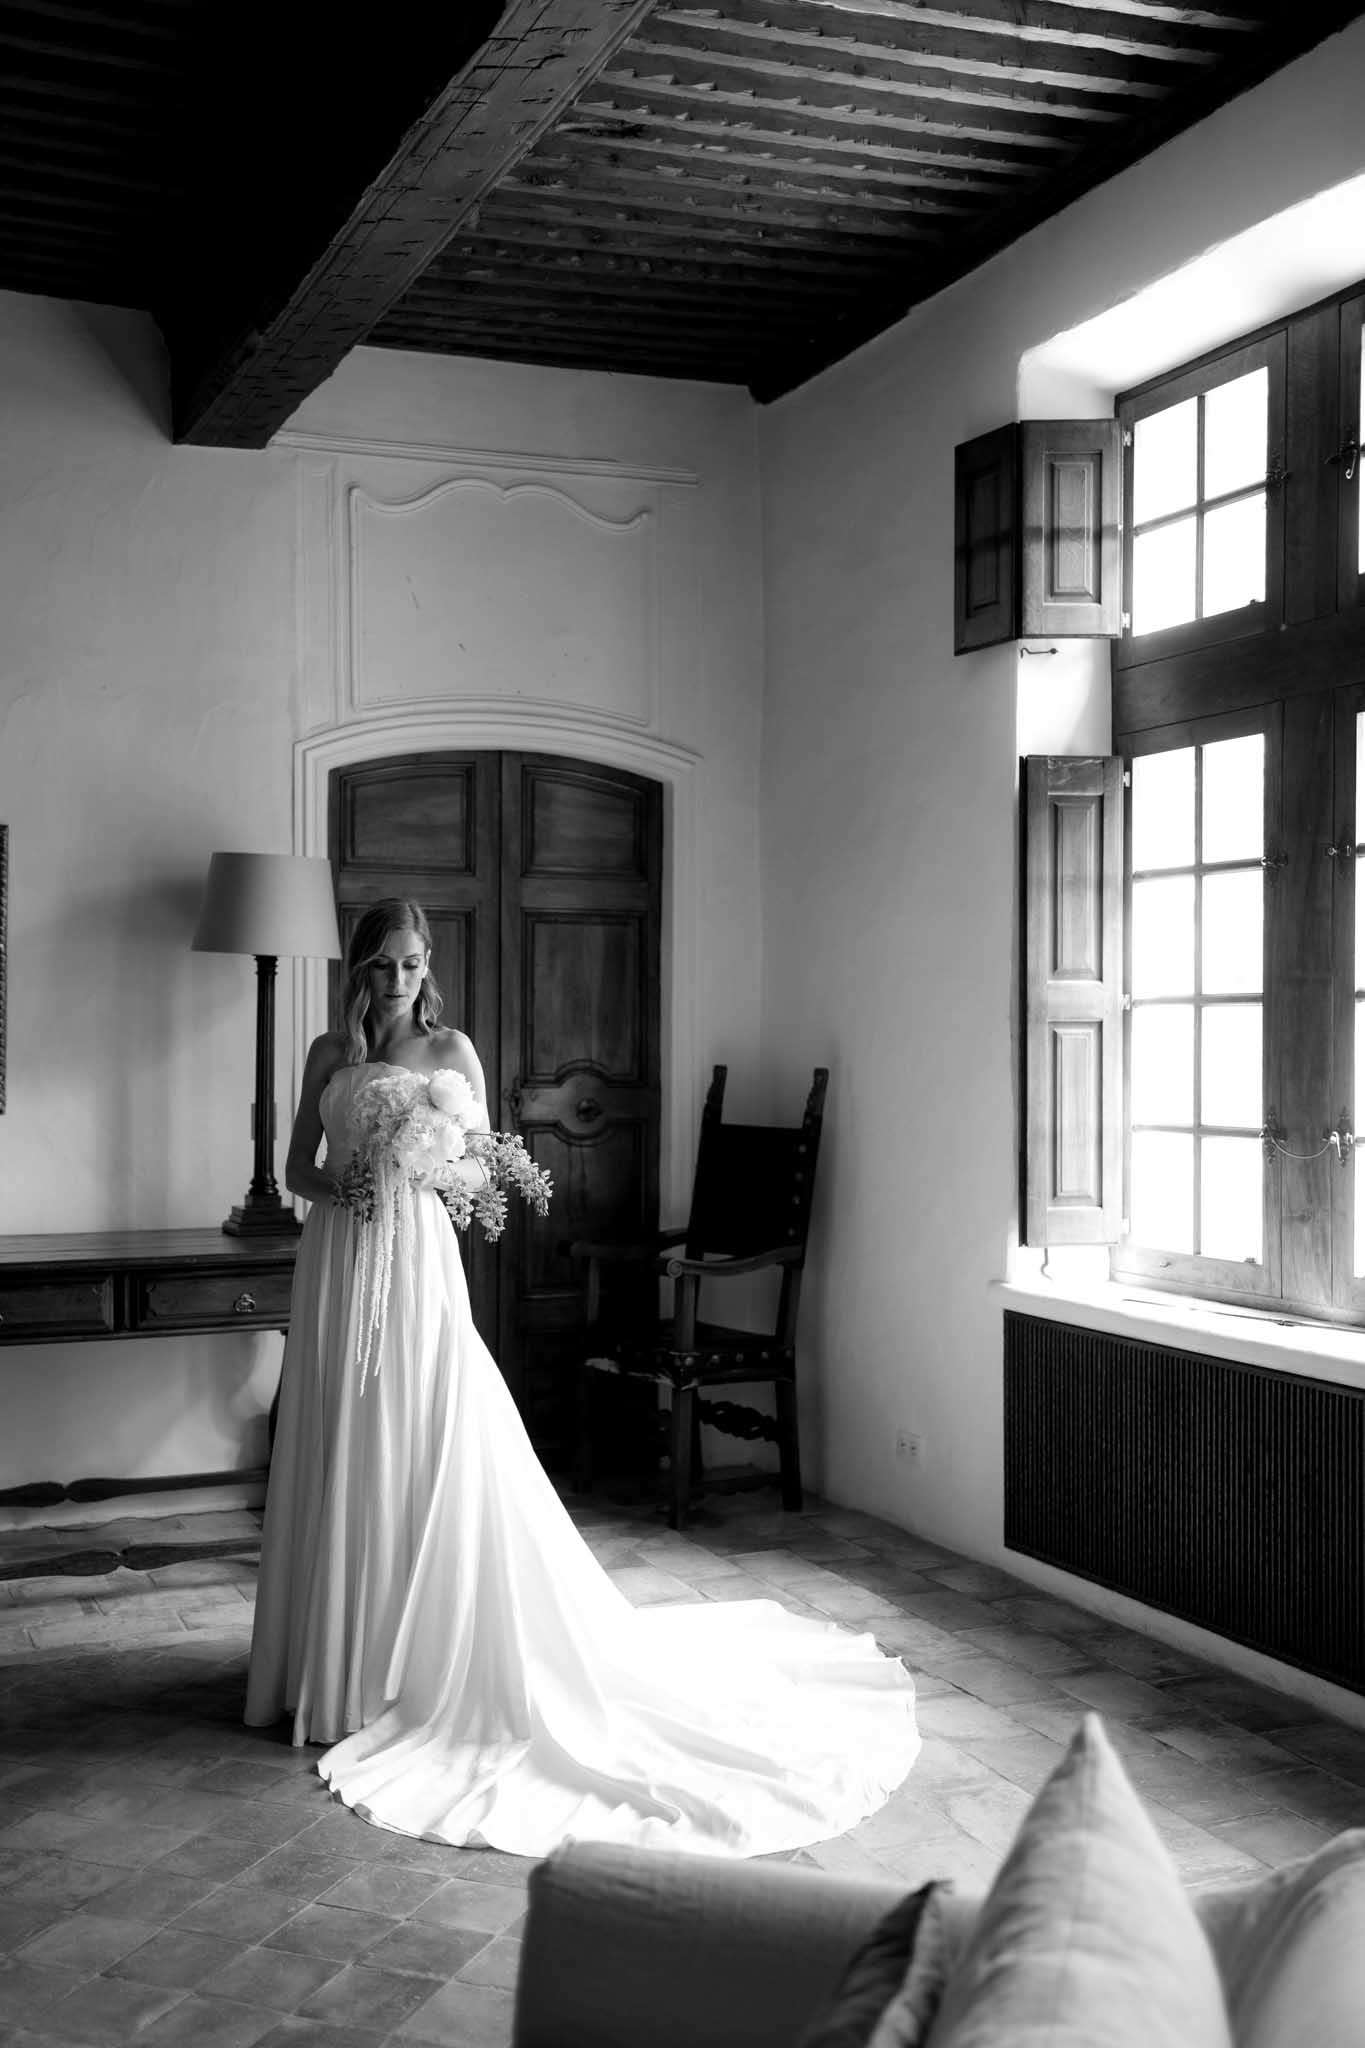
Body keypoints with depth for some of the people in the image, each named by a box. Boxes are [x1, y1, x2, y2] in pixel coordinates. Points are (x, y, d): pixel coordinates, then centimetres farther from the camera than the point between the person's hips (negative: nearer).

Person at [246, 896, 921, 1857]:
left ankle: (427, 1663, 7)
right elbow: (297, 1170, 10)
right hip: (337, 1266, 3)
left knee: (431, 1463, -4)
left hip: (416, 1266, -3)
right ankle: (342, 1663, 20)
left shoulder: (451, 1050, 2)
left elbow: (479, 1168, 4)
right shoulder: (328, 1053, 9)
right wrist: (345, 1182, -11)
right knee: (342, 1465, 7)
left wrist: (429, 1169, -17)